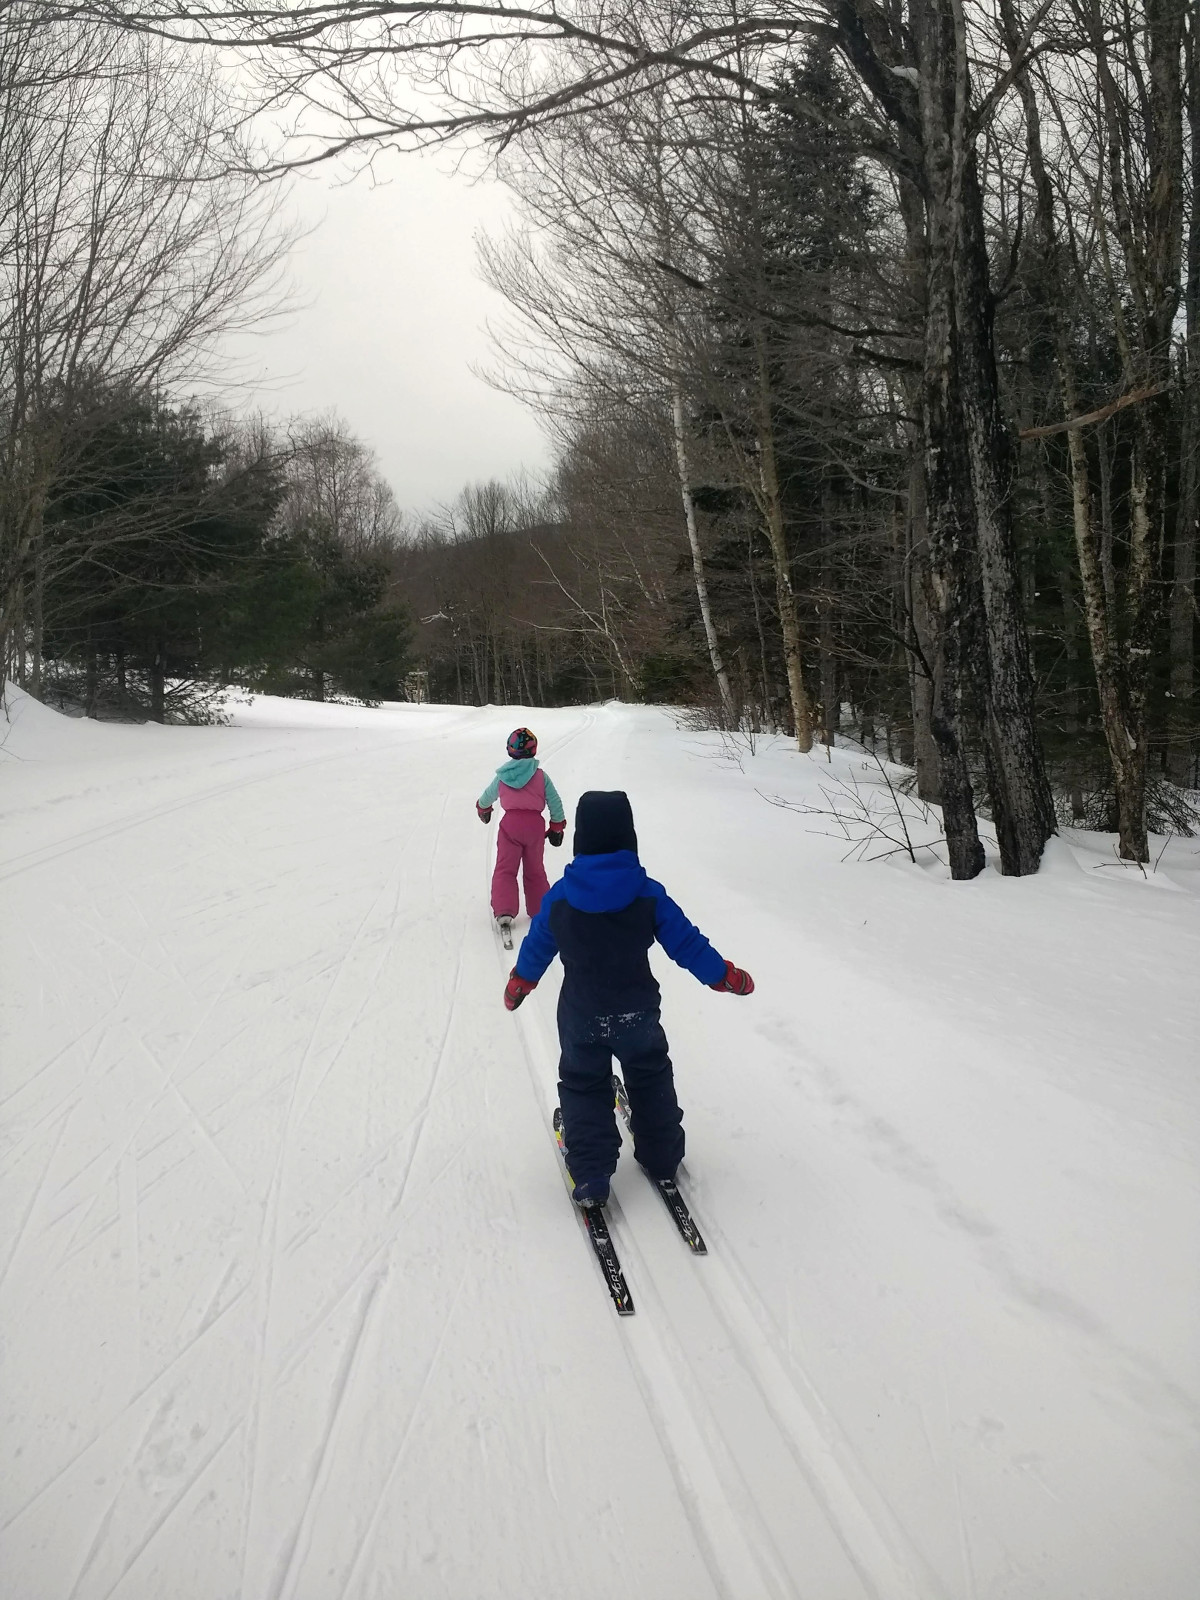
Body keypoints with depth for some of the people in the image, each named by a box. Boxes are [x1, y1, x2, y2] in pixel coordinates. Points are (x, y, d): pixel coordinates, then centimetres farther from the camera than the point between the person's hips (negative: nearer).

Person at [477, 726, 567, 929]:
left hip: (510, 823, 0)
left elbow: (487, 797, 21)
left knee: (505, 869, 2)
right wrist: (557, 828, 15)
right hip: (535, 824, 0)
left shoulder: (502, 776, 5)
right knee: (534, 870, 15)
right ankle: (540, 909, 19)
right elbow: (555, 803, 2)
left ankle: (504, 911, -13)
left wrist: (483, 810, 44)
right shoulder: (540, 776, 0)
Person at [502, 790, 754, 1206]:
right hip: (638, 1014, 1)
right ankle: (661, 1156, 36)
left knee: (584, 1086, 17)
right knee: (650, 1077, 24)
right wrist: (725, 975, 7)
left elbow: (537, 945, 3)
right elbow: (686, 944, -9)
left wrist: (520, 981, 23)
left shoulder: (560, 897, -12)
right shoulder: (648, 894, -15)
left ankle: (591, 1178, 16)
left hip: (581, 1017, 0)